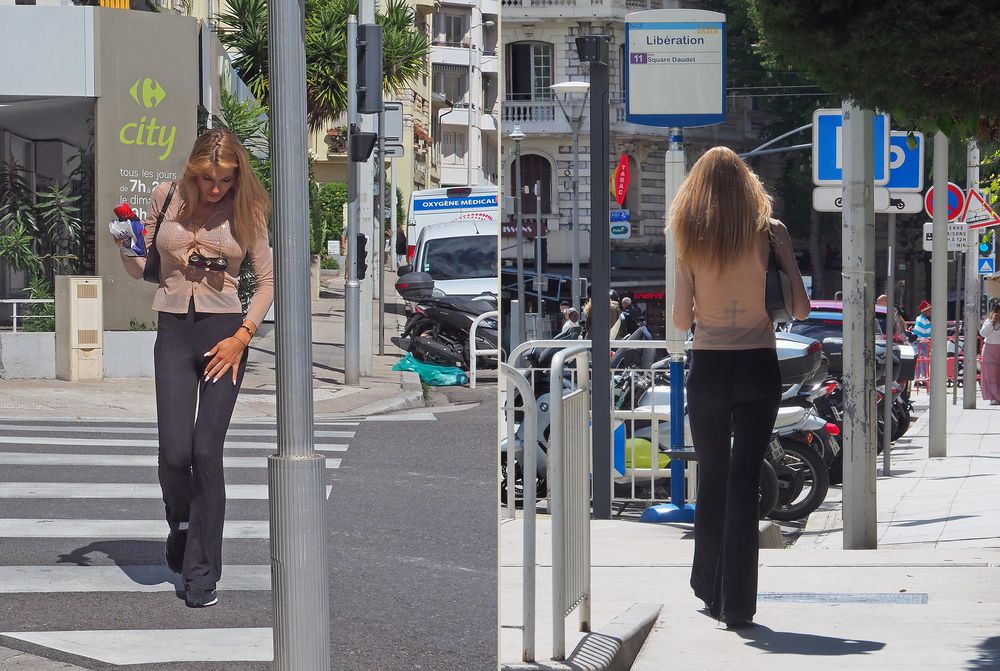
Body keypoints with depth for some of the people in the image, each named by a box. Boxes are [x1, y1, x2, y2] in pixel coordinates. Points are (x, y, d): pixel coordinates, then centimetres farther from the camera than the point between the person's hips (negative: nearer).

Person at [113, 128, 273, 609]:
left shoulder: (246, 211, 0)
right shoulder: (167, 198, 3)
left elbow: (267, 279, 4)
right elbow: (141, 270, 12)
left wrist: (243, 335, -7)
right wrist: (126, 246, -9)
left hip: (224, 333, -1)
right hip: (173, 332, 1)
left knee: (206, 451, -7)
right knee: (174, 452, -9)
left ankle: (201, 573, 1)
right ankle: (181, 524, 26)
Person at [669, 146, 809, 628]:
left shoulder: (688, 238, -1)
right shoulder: (769, 232, -4)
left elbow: (681, 319, -1)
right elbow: (800, 307, -5)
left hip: (707, 367, 1)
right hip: (758, 367, -1)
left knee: (711, 478, 15)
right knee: (744, 481, 1)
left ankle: (710, 590, 23)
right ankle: (737, 603, -2)